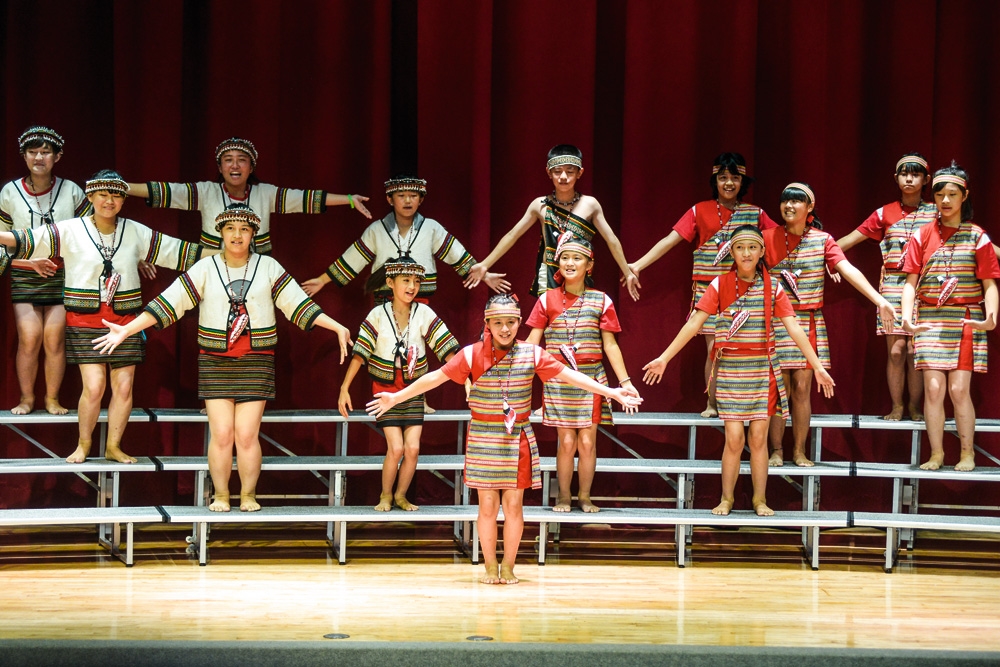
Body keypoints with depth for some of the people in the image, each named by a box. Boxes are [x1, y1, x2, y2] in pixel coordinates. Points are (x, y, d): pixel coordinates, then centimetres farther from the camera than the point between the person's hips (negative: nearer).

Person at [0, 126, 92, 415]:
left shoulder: (71, 191, 0)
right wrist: (32, 260, -5)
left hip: (62, 275, 0)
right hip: (24, 276, 0)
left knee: (55, 337, -6)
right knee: (29, 338, -9)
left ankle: (52, 398, 10)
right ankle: (26, 398, 7)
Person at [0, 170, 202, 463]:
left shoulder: (136, 232, 8)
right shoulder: (71, 231, -1)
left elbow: (177, 251, 13)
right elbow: (33, 240, -12)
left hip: (125, 321, 3)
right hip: (84, 321, -3)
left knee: (123, 387, 1)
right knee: (94, 386, -11)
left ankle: (113, 447, 15)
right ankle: (83, 445, 8)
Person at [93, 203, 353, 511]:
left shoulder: (268, 267, 4)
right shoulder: (205, 269, 2)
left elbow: (299, 304, 4)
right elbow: (168, 303, -1)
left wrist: (337, 328, -4)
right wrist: (126, 330, -7)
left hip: (256, 363, 0)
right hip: (215, 363, 0)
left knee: (247, 434, -5)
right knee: (221, 434, -4)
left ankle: (248, 496, 11)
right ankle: (221, 496, 11)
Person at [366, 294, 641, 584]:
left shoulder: (532, 354, 0)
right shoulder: (472, 355, -5)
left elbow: (570, 375, 0)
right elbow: (436, 377, -2)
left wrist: (612, 393, -3)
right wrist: (396, 397, -3)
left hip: (518, 441, 1)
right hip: (483, 440, -1)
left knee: (513, 505, 2)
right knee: (488, 506, 2)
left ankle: (508, 567, 14)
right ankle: (490, 567, 15)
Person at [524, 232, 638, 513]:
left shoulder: (601, 301, 3)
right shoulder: (547, 300, 2)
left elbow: (610, 345, 4)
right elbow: (532, 342, 2)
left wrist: (625, 381, -1)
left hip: (592, 380, 1)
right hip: (558, 380, 0)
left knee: (587, 442, 1)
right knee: (566, 441, -1)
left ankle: (585, 497, 13)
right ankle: (563, 497, 11)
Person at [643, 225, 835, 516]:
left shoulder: (772, 287, 2)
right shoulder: (720, 285, -1)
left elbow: (793, 328, -1)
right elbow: (693, 323, -3)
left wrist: (818, 366, -6)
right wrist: (664, 358, -8)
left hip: (762, 370, 1)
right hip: (730, 370, -1)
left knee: (759, 437, 4)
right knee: (734, 438, -2)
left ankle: (760, 499, 13)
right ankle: (726, 499, 11)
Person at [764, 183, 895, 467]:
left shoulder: (822, 240, 1)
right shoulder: (768, 238, 1)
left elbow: (849, 271, -9)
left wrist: (880, 300, -21)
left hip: (809, 324, 1)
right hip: (775, 323, -1)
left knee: (802, 388, 2)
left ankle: (799, 452, 10)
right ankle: (776, 451, 9)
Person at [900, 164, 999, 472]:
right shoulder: (923, 235, 6)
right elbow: (911, 281, 2)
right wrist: (906, 316, -14)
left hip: (966, 321, -2)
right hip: (930, 321, 2)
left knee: (958, 389, -7)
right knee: (933, 388, -4)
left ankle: (967, 454, 5)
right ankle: (936, 454, 3)